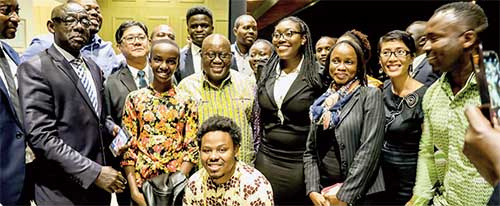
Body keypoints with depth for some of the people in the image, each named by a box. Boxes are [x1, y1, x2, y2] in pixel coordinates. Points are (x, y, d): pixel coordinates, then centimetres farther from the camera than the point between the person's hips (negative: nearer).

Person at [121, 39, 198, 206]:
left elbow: (192, 148, -4)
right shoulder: (134, 98, -2)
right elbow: (128, 147, -2)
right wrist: (134, 190, -8)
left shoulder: (186, 101, -3)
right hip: (141, 182, 0)